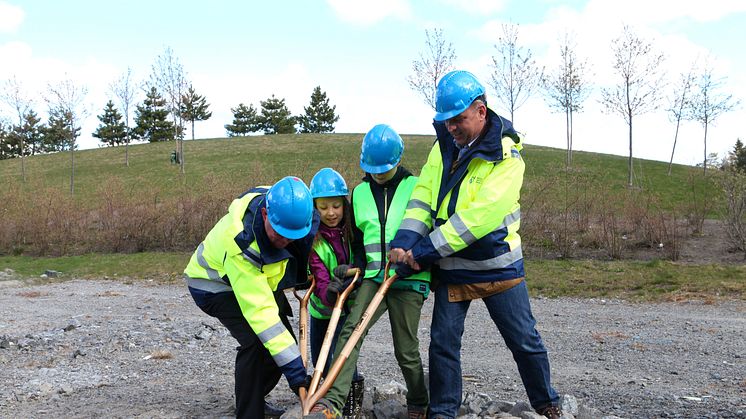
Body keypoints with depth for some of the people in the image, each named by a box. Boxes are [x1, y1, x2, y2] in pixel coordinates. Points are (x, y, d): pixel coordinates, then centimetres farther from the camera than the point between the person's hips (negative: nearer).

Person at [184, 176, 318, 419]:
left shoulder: (283, 205, -24)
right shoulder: (239, 242, -42)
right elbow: (259, 311, -43)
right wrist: (292, 367, -43)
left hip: (260, 278, 7)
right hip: (216, 283, -7)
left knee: (284, 342, 4)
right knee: (255, 341, -26)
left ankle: (254, 398, 26)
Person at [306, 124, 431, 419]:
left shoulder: (415, 187, 0)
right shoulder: (360, 192, 12)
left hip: (409, 279, -3)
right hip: (373, 277, 3)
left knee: (406, 350, 3)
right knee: (350, 329, -18)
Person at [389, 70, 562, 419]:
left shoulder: (507, 155, -16)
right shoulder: (443, 146, 2)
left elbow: (479, 215, -24)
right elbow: (423, 197, -2)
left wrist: (426, 250, -24)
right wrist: (405, 241, -18)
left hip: (497, 266, -4)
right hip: (450, 268, 4)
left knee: (525, 341, 8)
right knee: (443, 343, 7)